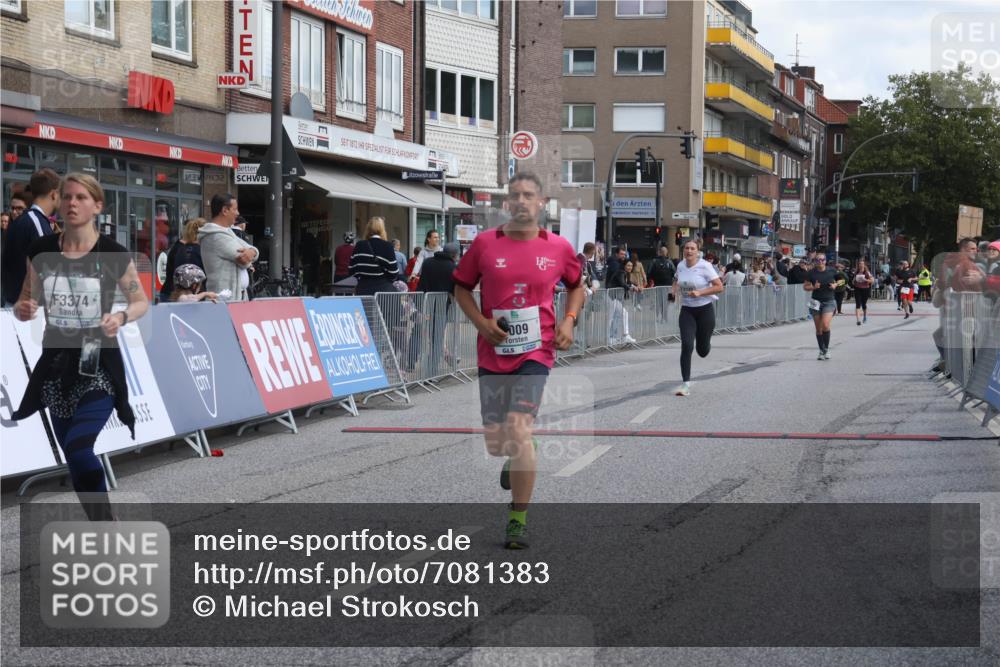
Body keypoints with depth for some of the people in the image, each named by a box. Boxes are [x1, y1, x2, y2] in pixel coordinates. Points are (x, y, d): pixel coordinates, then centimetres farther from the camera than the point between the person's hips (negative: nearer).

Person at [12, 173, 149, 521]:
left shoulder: (113, 254, -8)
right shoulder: (41, 250, 0)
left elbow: (141, 301, 4)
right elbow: (27, 301, 11)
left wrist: (121, 317, -17)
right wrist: (22, 309, -13)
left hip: (99, 365, -4)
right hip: (55, 362, 4)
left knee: (78, 450, -21)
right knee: (73, 457, 10)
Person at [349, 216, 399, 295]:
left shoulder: (359, 246, 3)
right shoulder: (387, 246, -7)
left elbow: (352, 271, 6)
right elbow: (393, 274, -6)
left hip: (363, 290, 3)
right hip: (383, 289, -3)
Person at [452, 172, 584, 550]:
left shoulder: (559, 248, 1)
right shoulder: (485, 243, 0)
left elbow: (576, 286, 18)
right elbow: (462, 288, 8)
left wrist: (568, 321, 1)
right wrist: (481, 323, -7)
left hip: (536, 352, -2)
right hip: (493, 353, 2)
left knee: (519, 430, -17)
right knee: (495, 442, 6)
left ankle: (519, 520, -5)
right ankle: (514, 460, 46)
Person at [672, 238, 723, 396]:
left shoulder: (705, 266, -12)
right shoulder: (680, 265, 2)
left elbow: (719, 287, -12)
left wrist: (700, 292, -22)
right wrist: (675, 290, 3)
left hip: (705, 309, -3)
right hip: (687, 310, 3)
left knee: (702, 351, 7)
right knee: (686, 346, -15)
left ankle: (705, 344, 47)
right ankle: (685, 383, -11)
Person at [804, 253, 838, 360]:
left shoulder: (832, 271, -1)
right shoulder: (812, 273, -2)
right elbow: (805, 286, 4)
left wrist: (835, 285, -5)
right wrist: (813, 287, -16)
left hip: (829, 301, -1)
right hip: (816, 302, 1)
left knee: (825, 325, -18)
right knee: (818, 329, 6)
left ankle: (826, 349, -1)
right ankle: (821, 351, 20)